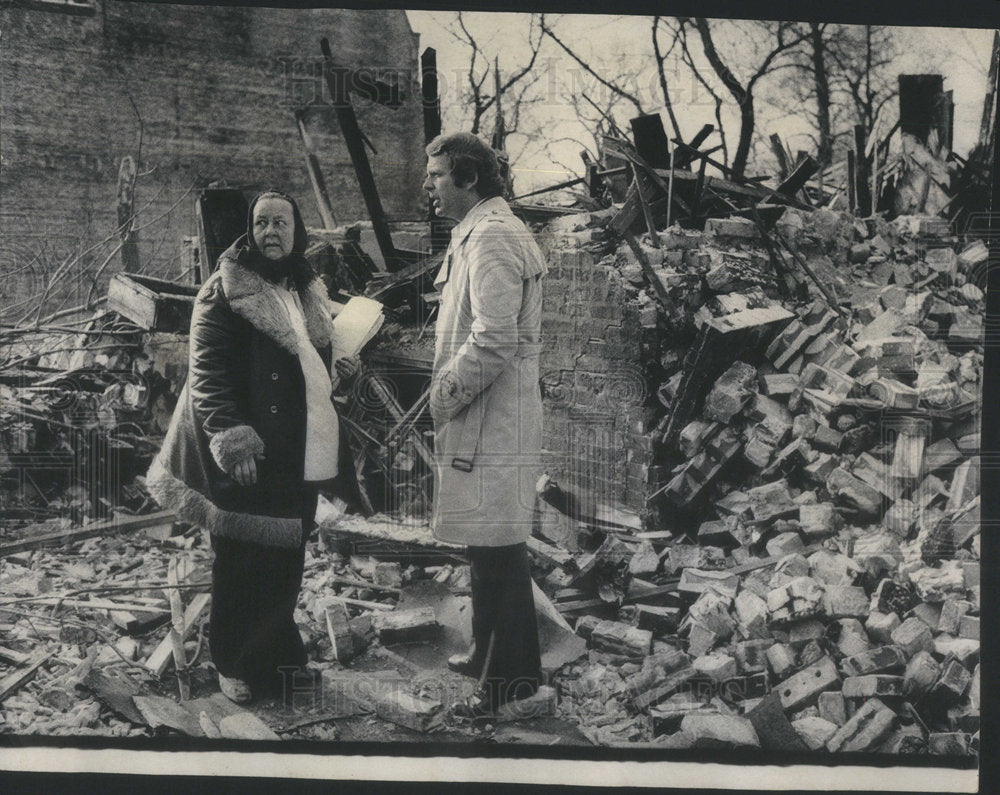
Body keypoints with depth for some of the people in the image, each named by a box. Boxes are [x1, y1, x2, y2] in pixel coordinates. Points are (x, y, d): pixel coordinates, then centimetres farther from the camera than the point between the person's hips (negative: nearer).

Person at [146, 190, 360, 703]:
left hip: (300, 452, 6)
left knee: (287, 553, 11)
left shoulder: (308, 292, 16)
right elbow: (207, 370, -14)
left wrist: (345, 366, 8)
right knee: (244, 560, 1)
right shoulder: (225, 290, -5)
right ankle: (237, 665, 16)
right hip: (248, 451, -6)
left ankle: (279, 648, 27)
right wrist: (231, 437, -25)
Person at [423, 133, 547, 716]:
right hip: (484, 421, 11)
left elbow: (493, 339, -24)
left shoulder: (490, 237, -15)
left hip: (492, 423, -11)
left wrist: (448, 395, -13)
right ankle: (491, 654, 32)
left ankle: (513, 674, 7)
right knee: (491, 545, 19)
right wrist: (449, 392, 17)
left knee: (499, 548, -3)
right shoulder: (481, 233, 19)